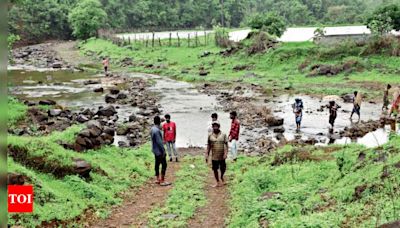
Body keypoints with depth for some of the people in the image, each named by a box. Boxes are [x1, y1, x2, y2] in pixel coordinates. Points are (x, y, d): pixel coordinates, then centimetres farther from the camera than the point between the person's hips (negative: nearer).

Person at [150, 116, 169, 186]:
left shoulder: (152, 129, 5)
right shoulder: (157, 130, -25)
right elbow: (159, 142, -25)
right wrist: (163, 151, -18)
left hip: (155, 150, 10)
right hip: (159, 150, -10)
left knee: (157, 164, 15)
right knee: (164, 165, -3)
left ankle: (158, 179, 22)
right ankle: (162, 181, 0)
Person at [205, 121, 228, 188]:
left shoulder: (223, 135, -4)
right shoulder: (210, 136, 0)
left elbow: (226, 145, -6)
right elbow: (208, 146, 6)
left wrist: (225, 153, -16)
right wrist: (207, 155, 3)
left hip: (222, 156, -1)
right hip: (214, 157, 1)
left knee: (223, 168, 11)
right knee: (215, 169, 7)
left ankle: (222, 177, 42)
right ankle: (218, 182, 23)